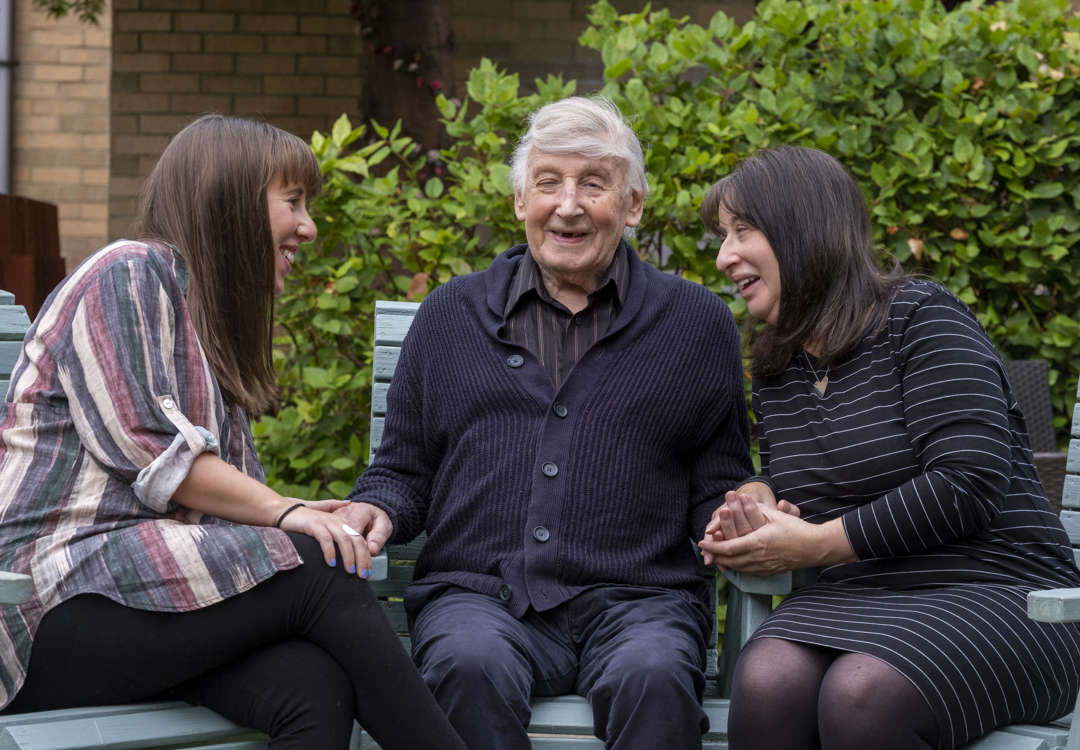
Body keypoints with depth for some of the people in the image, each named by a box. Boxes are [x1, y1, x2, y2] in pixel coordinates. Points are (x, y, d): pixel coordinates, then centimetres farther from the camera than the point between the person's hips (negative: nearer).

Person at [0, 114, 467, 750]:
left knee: (317, 685, -25)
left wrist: (298, 513, -5)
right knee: (317, 569, -25)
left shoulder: (215, 324, 28)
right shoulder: (129, 274, -1)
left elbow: (228, 489, 16)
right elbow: (146, 448, -12)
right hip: (57, 597, -7)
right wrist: (283, 512, -14)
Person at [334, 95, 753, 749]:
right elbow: (404, 468, 21)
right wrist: (378, 510, -1)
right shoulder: (451, 315, 17)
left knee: (654, 677, -36)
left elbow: (718, 486, 14)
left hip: (635, 601, -1)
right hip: (475, 594, 1)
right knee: (474, 667, -35)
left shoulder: (697, 323, 14)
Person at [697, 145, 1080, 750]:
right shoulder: (777, 371, 17)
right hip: (857, 599, 5)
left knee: (860, 696, -38)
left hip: (996, 593, -5)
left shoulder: (920, 317, -6)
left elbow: (969, 483, -17)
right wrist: (753, 503, 6)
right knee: (765, 682, -31)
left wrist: (814, 544, -12)